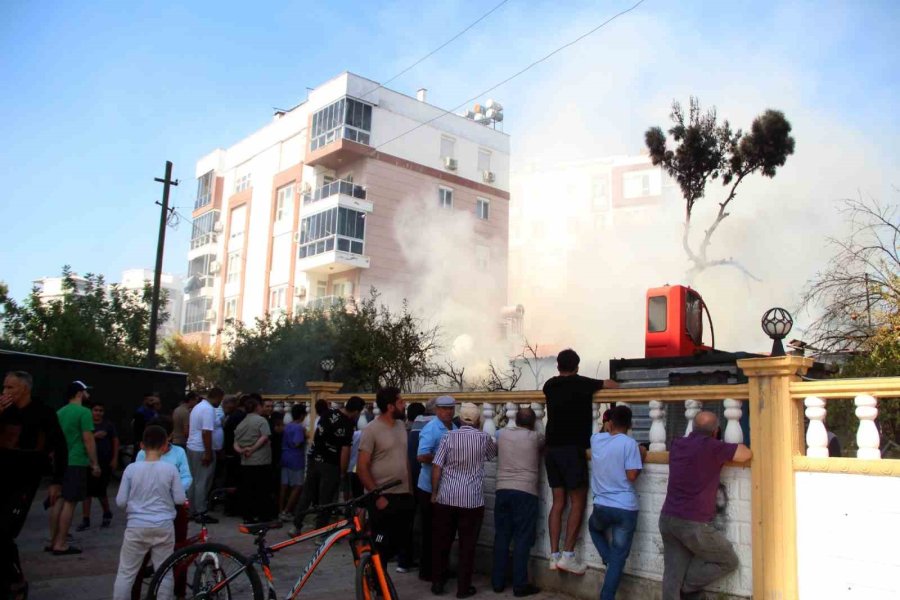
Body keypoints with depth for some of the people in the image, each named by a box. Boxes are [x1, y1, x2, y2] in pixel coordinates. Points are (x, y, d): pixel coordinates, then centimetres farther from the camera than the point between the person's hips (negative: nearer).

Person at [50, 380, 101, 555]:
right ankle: (60, 544, -3)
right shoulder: (84, 412, -11)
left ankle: (53, 540, 18)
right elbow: (88, 439, -15)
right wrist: (95, 464, -9)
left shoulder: (59, 412, 13)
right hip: (75, 463, -8)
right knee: (69, 503, -5)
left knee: (58, 501, 13)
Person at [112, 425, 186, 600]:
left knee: (126, 573, 11)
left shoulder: (131, 468, -5)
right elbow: (179, 499, -2)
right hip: (163, 527, 0)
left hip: (137, 527, 0)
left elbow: (120, 501, -2)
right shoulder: (170, 469, -6)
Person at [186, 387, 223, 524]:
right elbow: (206, 433, -23)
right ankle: (201, 513, 1)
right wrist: (208, 453, -21)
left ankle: (193, 510, 22)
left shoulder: (198, 406, 14)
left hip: (192, 447, 10)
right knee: (203, 482, -3)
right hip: (202, 450, -10)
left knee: (194, 481, 15)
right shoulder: (209, 409, -17)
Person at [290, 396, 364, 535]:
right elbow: (345, 451, -17)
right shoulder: (348, 425, -16)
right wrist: (342, 472, -9)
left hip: (313, 459, 6)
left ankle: (296, 526, 20)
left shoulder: (327, 414, 4)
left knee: (307, 494, 15)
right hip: (330, 465, -6)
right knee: (325, 499, 4)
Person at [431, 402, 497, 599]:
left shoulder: (449, 437, -3)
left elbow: (436, 467, -5)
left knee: (441, 541, 12)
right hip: (472, 500, -1)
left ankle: (437, 583, 21)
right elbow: (494, 453, 20)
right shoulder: (484, 438, -2)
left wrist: (434, 492, 5)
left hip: (446, 498, 1)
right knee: (467, 544, 8)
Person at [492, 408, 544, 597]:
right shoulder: (535, 437, 0)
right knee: (522, 539, 1)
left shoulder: (502, 434, 9)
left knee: (501, 537, 10)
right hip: (525, 492, -4)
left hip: (503, 490, 4)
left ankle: (498, 581, 17)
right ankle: (519, 585, 4)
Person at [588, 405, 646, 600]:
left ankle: (608, 558, 16)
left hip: (601, 506, 3)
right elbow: (631, 475, -13)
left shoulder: (596, 439, 4)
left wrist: (608, 429, 41)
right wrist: (641, 457, 0)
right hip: (626, 508, -3)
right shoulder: (629, 443, -11)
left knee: (594, 527, 36)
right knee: (618, 558, 7)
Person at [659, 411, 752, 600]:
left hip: (667, 519, 7)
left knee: (672, 575, 12)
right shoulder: (712, 447, -11)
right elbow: (747, 454, -6)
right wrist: (735, 446, 15)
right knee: (729, 561, 15)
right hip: (693, 524, -7)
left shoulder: (677, 445, 10)